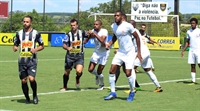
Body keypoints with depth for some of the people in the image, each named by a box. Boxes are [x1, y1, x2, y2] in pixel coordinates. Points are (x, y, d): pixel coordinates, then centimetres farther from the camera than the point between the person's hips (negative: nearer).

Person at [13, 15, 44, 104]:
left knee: (31, 79, -17)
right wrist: (15, 47, -7)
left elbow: (42, 46, 7)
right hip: (22, 60, 3)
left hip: (32, 60, -3)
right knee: (23, 81, 3)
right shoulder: (19, 33, 7)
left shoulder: (36, 33, 0)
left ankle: (35, 95, 7)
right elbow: (15, 44, 16)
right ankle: (27, 98, 21)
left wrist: (36, 49, -13)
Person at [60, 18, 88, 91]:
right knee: (67, 72, 6)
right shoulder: (68, 35, -5)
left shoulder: (82, 33, -2)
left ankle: (77, 79, 14)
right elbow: (64, 45, -12)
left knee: (79, 71, -22)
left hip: (79, 56, -1)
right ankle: (65, 87, 29)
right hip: (70, 56, 1)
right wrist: (68, 48, -32)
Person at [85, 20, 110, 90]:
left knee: (99, 72, -6)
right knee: (90, 70, -6)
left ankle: (102, 85, 23)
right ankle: (97, 76, 30)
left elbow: (102, 40, -39)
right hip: (96, 52, 5)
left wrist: (94, 34, -40)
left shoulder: (104, 31, -21)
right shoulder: (93, 31, -4)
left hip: (104, 52, -5)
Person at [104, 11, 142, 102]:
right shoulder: (113, 26, 2)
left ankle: (132, 93, 12)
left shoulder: (128, 26, -17)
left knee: (128, 73, -12)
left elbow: (137, 37, -8)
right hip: (120, 52, 6)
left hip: (130, 52, -6)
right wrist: (109, 44, -1)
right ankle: (113, 92, 9)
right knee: (112, 71, -4)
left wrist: (139, 52, -9)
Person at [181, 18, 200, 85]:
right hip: (191, 50, 5)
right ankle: (193, 81, 6)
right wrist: (183, 51, 16)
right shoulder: (188, 32, 13)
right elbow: (187, 42, 20)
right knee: (192, 66, 3)